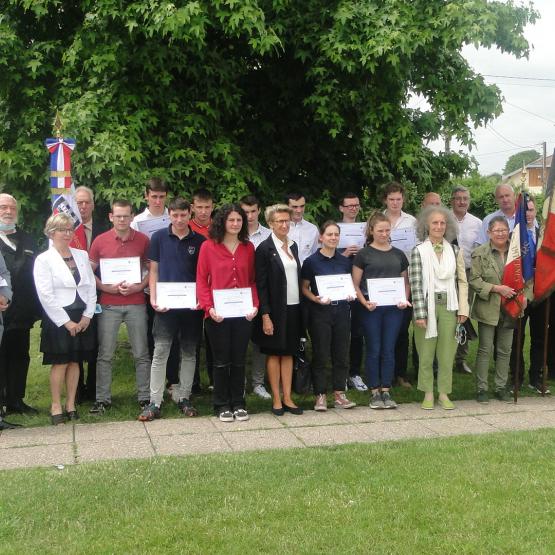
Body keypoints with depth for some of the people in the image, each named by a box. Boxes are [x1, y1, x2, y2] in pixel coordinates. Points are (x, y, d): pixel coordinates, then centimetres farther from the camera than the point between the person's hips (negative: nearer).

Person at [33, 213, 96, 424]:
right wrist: (66, 321, -13)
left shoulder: (82, 255, 9)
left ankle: (71, 404, 17)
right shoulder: (44, 260, -5)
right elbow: (46, 295, -11)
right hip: (58, 319, -4)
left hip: (81, 318, 4)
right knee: (60, 363, -1)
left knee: (74, 361, 9)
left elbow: (91, 286, 7)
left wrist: (87, 315, -3)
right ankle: (56, 406, 9)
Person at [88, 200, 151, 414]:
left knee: (141, 354, 4)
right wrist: (107, 287, -10)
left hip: (136, 303, 0)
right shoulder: (100, 241, 1)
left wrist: (139, 286, -9)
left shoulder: (143, 240, 2)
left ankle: (145, 397, 13)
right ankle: (102, 398, 12)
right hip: (109, 305, 0)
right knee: (105, 354, 4)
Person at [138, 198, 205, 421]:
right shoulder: (159, 237, 2)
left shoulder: (199, 241, 4)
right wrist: (154, 298, -6)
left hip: (191, 305, 2)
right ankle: (155, 402, 1)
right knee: (160, 353, -3)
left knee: (189, 352, 9)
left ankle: (184, 397, 20)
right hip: (165, 304, -1)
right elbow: (153, 271, 5)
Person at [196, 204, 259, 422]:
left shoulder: (248, 248, 7)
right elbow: (201, 280, -2)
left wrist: (255, 305, -4)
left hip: (243, 313, 3)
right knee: (221, 361, 6)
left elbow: (252, 280, 9)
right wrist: (209, 307, -13)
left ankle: (238, 403, 21)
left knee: (239, 360, 10)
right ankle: (222, 405, 17)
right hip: (217, 314, -2)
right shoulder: (208, 246, -2)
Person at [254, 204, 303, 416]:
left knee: (288, 353, 10)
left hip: (293, 308, 6)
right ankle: (276, 399, 11)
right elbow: (261, 285, -12)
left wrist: (301, 306, 9)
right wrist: (265, 316, -16)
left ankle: (287, 398, 15)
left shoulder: (293, 246, 11)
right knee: (274, 353, 3)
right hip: (275, 309, -6)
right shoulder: (265, 249, -9)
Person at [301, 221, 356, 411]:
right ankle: (320, 395, 9)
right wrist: (316, 299, -18)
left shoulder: (345, 261, 9)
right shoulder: (311, 261, -3)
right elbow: (305, 288, -1)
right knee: (320, 355, 1)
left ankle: (339, 394, 16)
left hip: (342, 311, 4)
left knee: (341, 354, 7)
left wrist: (351, 295, -4)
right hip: (320, 312, -4)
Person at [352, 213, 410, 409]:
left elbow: (405, 282, 17)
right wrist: (365, 302, -14)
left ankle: (386, 391, 12)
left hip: (393, 307, 3)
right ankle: (375, 392, 10)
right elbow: (355, 284, 0)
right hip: (372, 308, -3)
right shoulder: (364, 254, 1)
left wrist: (404, 299, -1)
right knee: (373, 350, 2)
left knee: (389, 350, 4)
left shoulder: (398, 255, 12)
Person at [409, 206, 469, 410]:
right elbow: (416, 284, -8)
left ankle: (444, 393, 17)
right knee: (426, 352, 4)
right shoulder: (418, 251, -2)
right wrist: (420, 313, -13)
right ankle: (428, 394, 15)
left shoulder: (454, 251, 7)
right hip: (427, 305, -2)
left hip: (448, 306, 3)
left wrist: (463, 308, 0)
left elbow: (462, 282, 8)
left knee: (447, 352, 6)